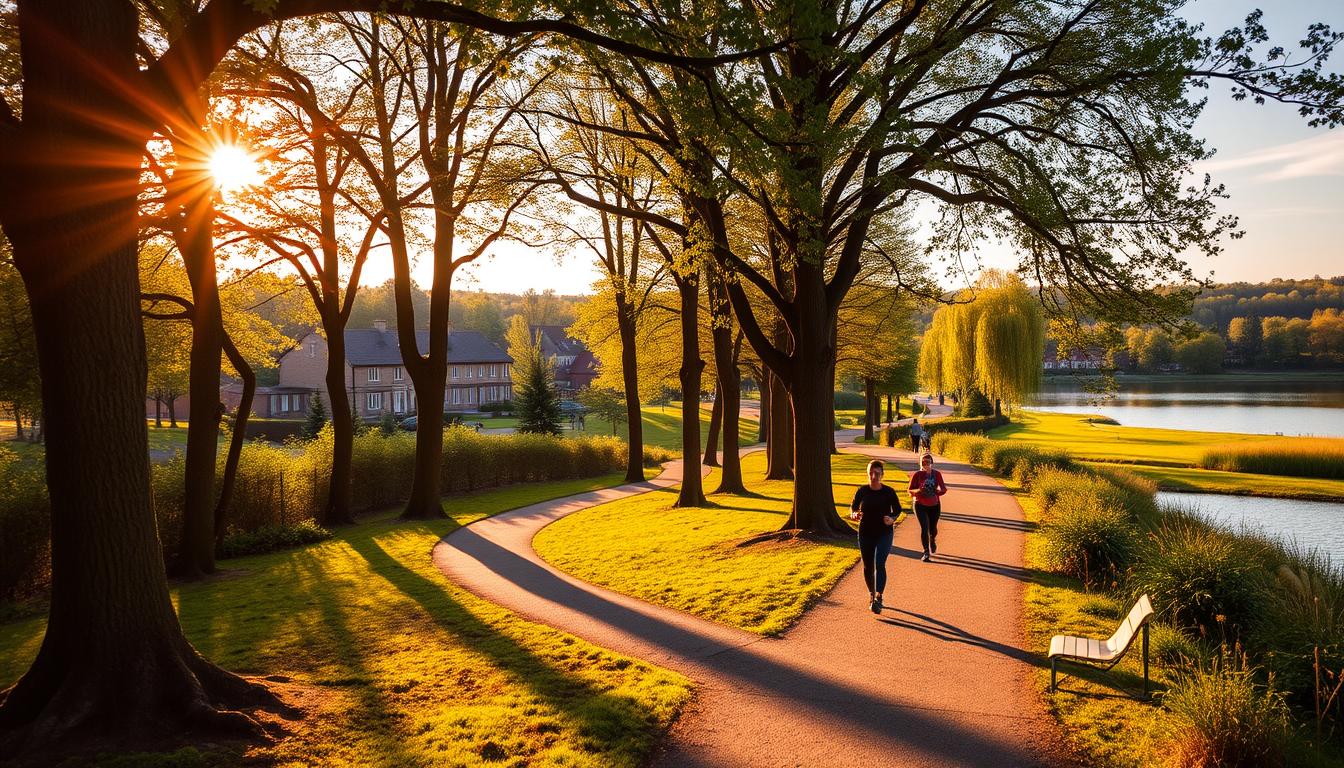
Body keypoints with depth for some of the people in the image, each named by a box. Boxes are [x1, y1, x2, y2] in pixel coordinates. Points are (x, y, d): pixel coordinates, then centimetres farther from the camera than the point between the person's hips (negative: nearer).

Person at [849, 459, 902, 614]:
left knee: (879, 564, -16)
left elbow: (897, 509, 5)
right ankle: (871, 595, 31)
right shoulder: (862, 491, -4)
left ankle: (878, 598, -18)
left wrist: (892, 519, -16)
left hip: (884, 534, -2)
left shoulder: (889, 492, -7)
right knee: (868, 566, 11)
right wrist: (854, 514, -17)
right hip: (865, 534, 2)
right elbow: (853, 506, 6)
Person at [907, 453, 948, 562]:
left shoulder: (937, 474, -4)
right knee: (924, 528, -13)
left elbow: (943, 489, -1)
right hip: (920, 505, -2)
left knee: (933, 528, 12)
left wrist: (937, 492, -22)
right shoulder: (917, 475, -10)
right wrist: (917, 491, -28)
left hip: (934, 505, 2)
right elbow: (910, 491, -7)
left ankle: (932, 540, 48)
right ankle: (926, 552, -3)